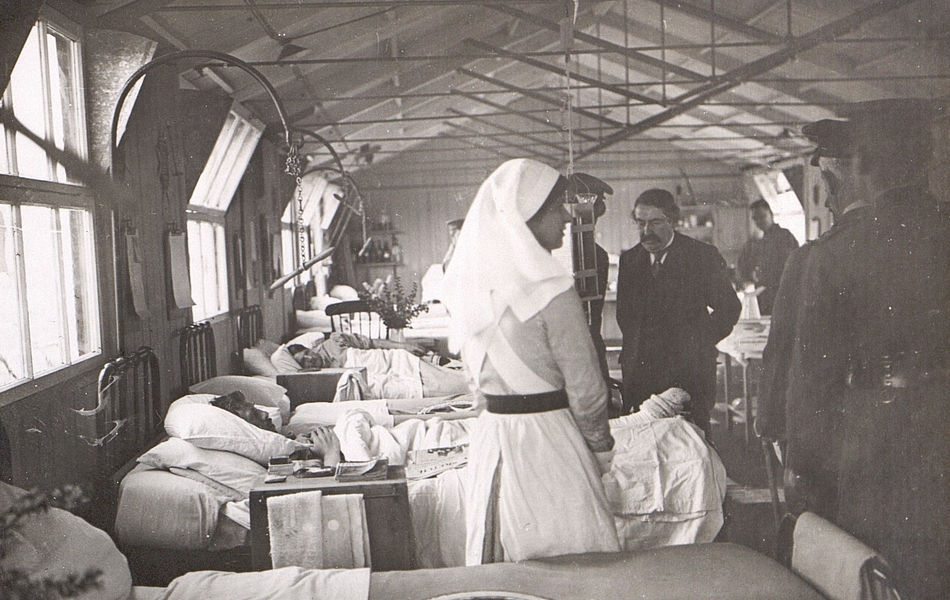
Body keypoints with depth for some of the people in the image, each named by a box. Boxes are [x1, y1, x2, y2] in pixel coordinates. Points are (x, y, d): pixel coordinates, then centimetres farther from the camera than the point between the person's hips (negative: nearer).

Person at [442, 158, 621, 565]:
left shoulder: (471, 281, 3)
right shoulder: (551, 291, -18)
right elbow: (584, 388, -13)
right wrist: (601, 448, 2)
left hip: (489, 437, 7)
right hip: (545, 442, -7)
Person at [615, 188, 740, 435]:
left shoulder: (703, 256, -3)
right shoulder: (629, 259, 10)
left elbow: (729, 307, 3)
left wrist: (698, 345, -1)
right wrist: (634, 348, 8)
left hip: (689, 372, -3)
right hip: (639, 373, 4)